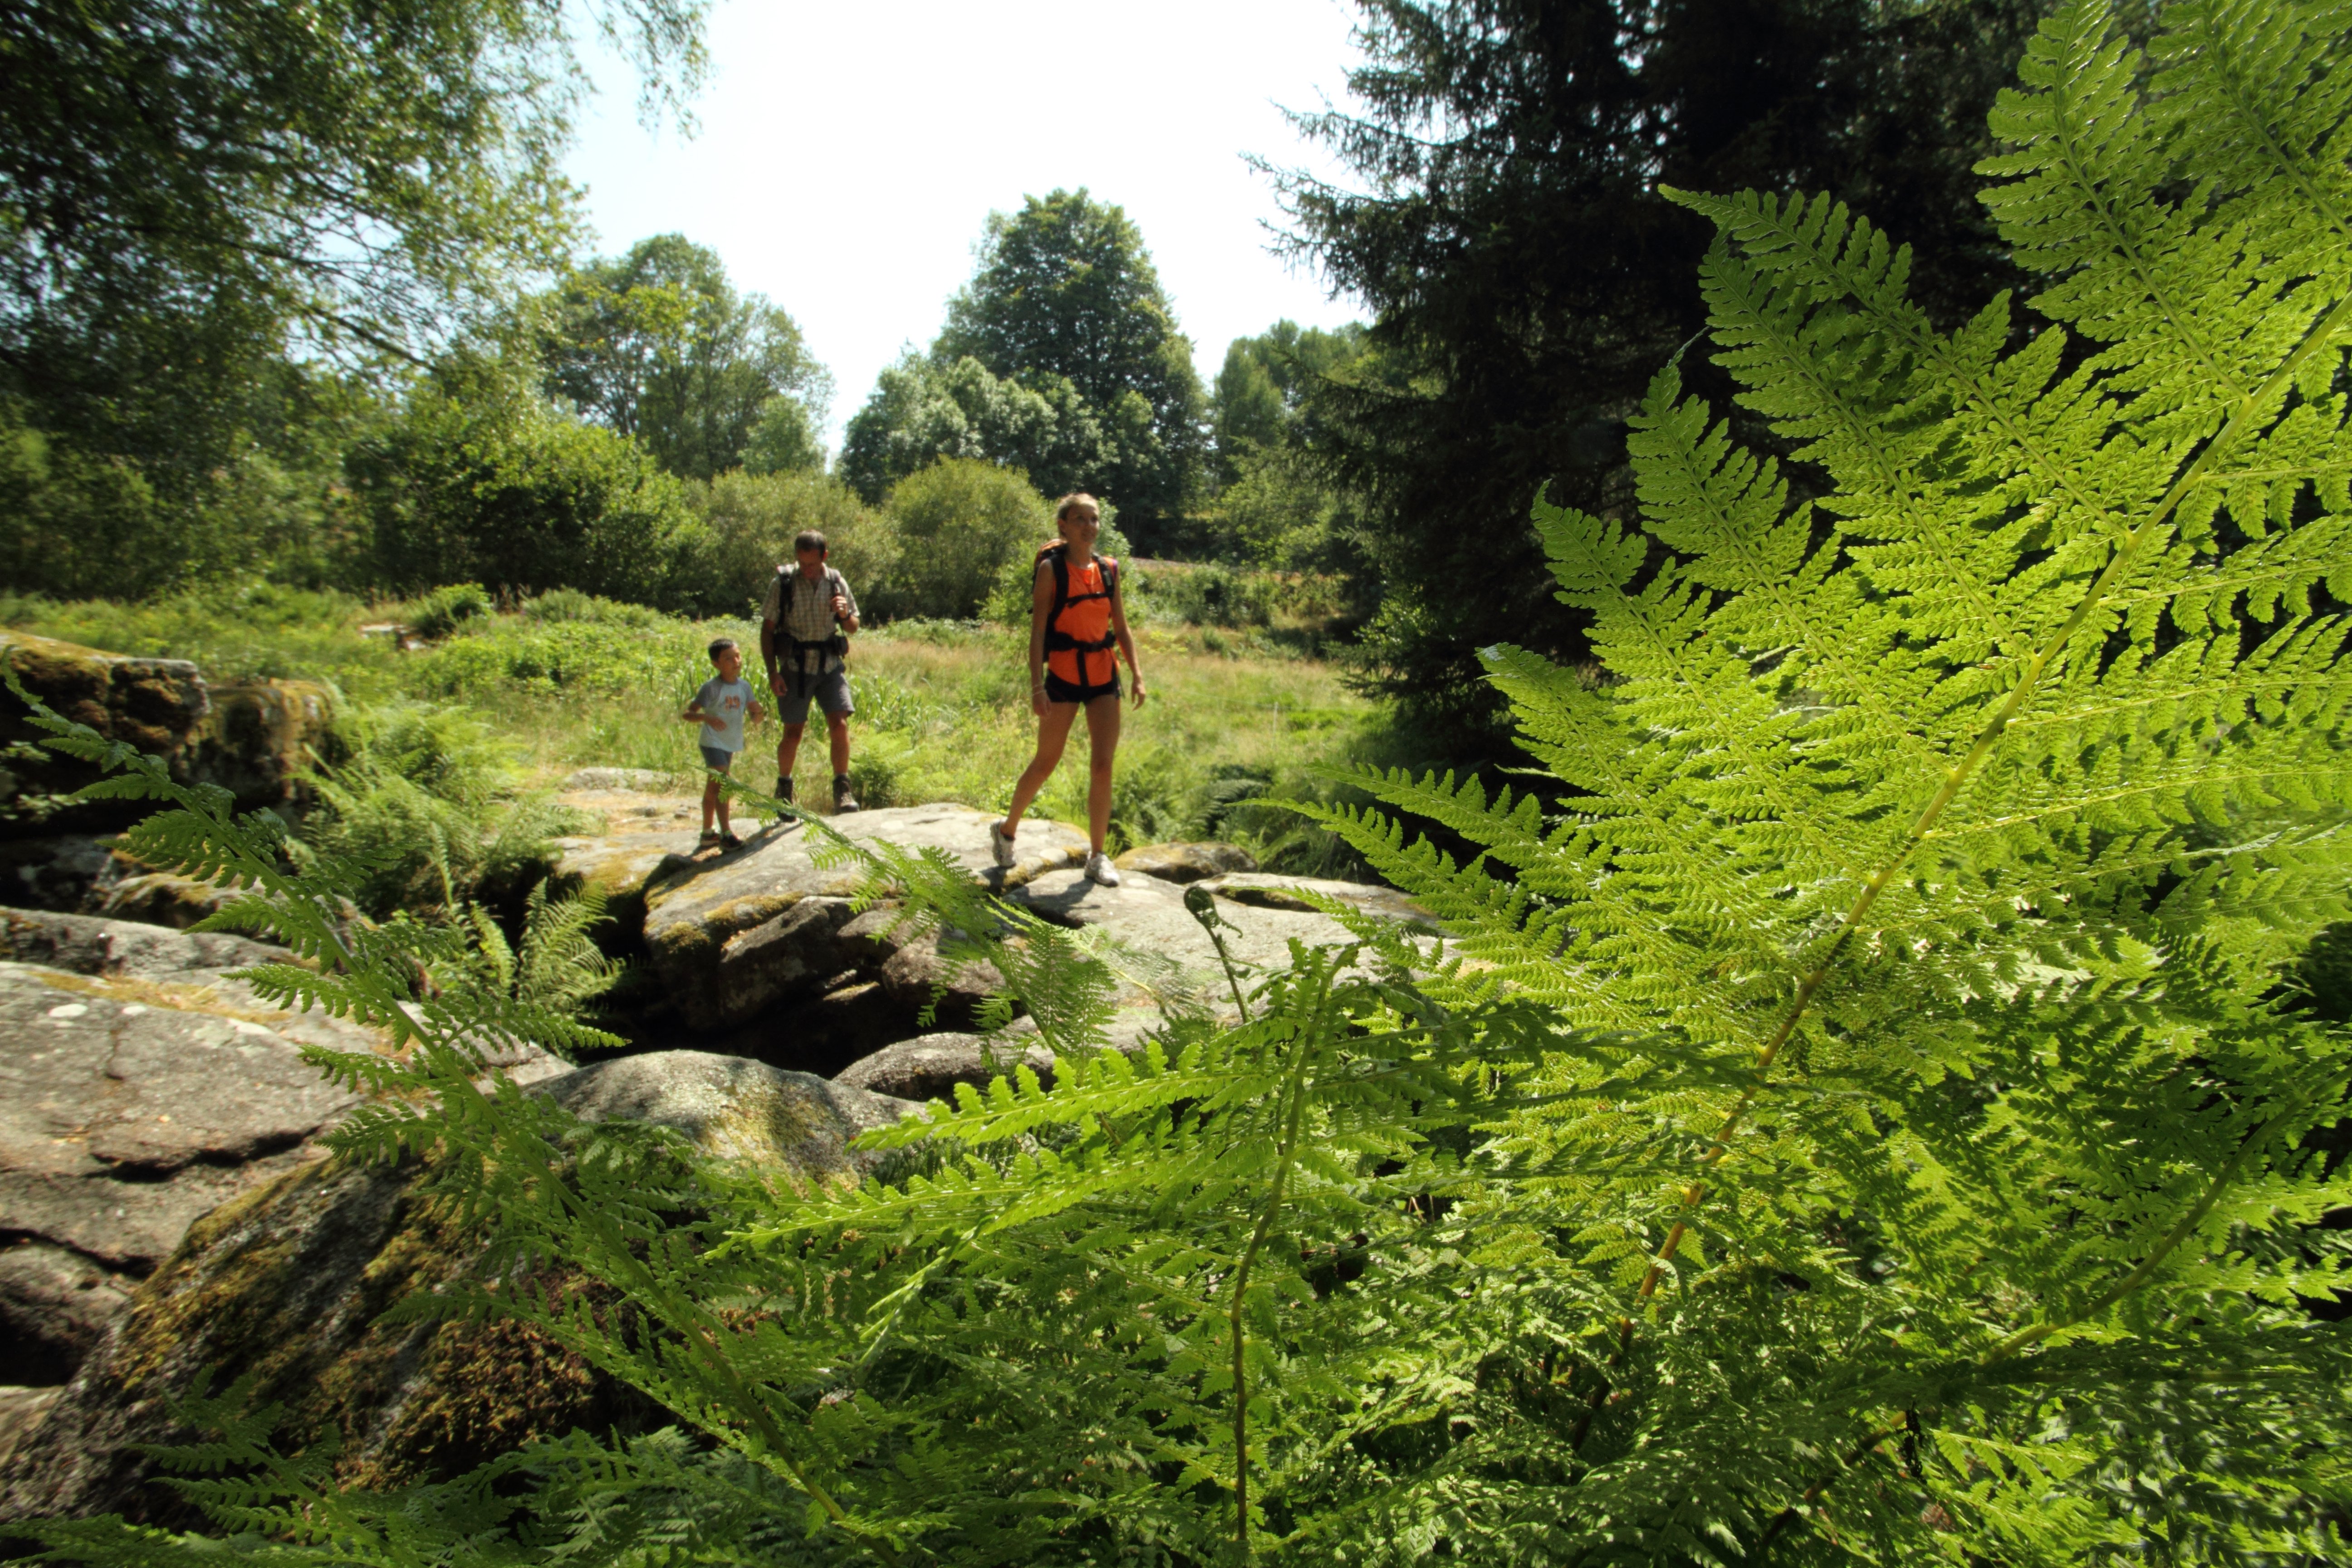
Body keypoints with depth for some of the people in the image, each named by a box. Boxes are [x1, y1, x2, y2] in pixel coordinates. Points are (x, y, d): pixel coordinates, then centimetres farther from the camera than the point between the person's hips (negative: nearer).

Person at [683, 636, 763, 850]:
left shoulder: (744, 686, 0)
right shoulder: (712, 688, -16)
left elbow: (754, 718, 2)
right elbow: (687, 713, -15)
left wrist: (758, 713, -22)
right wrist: (706, 717, -33)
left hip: (731, 743, 7)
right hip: (713, 742, -6)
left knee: (713, 787, 16)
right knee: (723, 786, -15)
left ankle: (707, 834, 26)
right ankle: (726, 834, -13)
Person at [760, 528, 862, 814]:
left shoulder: (836, 582, 2)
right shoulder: (783, 583, -6)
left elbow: (853, 628, 11)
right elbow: (767, 629, -2)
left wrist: (845, 614, -13)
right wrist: (772, 673, -9)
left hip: (830, 665, 2)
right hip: (796, 666, -2)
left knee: (839, 724, -12)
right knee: (793, 732, 4)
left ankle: (842, 790, -3)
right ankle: (784, 786, 26)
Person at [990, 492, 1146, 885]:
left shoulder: (1109, 570, 8)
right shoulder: (1051, 569, -5)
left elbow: (1121, 628, 13)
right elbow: (1037, 631, -9)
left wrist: (1137, 675, 5)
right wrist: (1037, 686, -16)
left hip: (1104, 677, 4)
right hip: (1063, 675, -4)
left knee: (1103, 765, -2)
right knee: (1046, 763, 6)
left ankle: (1098, 857, 7)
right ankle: (1006, 830, 29)